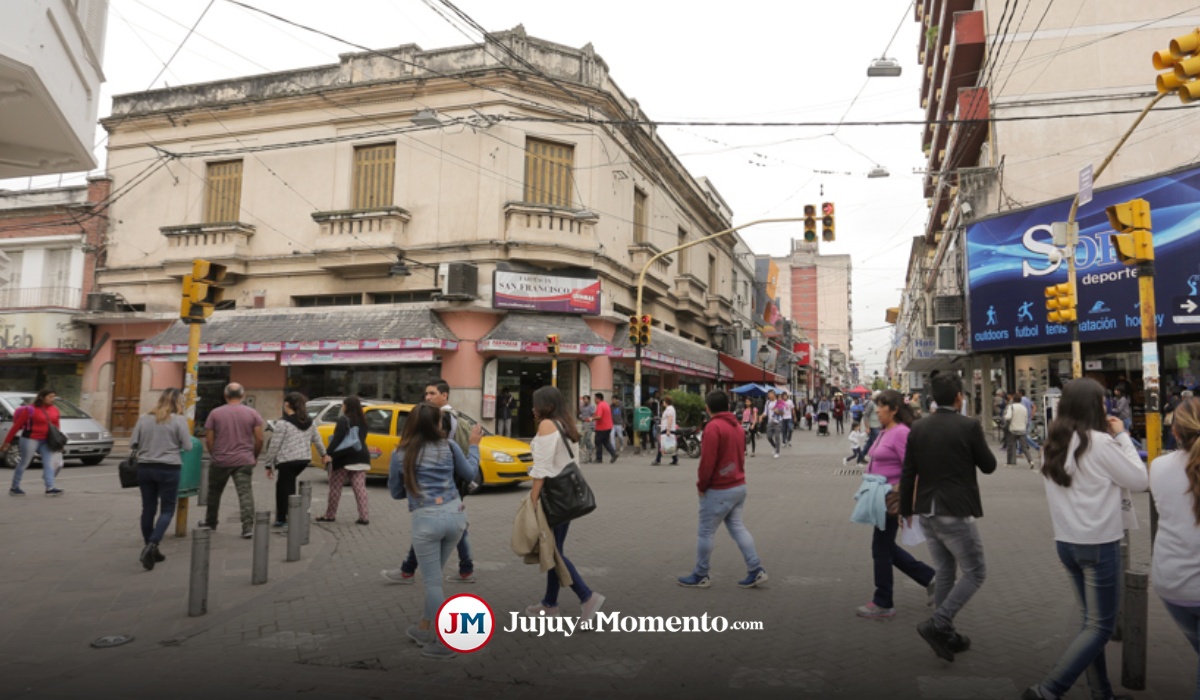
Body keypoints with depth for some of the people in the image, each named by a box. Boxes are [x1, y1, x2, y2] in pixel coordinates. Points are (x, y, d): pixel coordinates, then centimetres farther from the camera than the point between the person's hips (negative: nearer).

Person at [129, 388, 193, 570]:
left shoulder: (144, 419, 5)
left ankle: (149, 549, 22)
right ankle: (152, 545, -15)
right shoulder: (179, 420, -8)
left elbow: (132, 444, 5)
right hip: (169, 469, -4)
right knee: (167, 510, 3)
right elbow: (187, 447, -7)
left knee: (148, 509, 12)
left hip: (145, 468, 4)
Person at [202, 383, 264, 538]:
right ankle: (248, 528, -10)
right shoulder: (252, 413, 0)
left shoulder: (215, 413, 0)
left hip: (220, 461, 1)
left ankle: (211, 522, 35)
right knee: (245, 493, -3)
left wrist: (215, 455, 16)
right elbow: (259, 439, -1)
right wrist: (255, 456, 14)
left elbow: (209, 440, 1)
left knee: (214, 492, 20)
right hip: (245, 461, 0)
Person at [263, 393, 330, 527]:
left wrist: (269, 465, -2)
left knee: (287, 490, 0)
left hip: (287, 461, -7)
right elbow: (317, 440, 21)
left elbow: (274, 445, -10)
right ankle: (281, 518, 23)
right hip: (305, 459, 7)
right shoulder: (309, 422, 11)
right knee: (281, 484, 23)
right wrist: (324, 454, 36)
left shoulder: (283, 423, -10)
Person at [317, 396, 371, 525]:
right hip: (361, 457, 6)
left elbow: (337, 439, -17)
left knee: (335, 487, 7)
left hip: (343, 458, -6)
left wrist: (328, 453, -17)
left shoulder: (344, 420, -10)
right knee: (360, 487, 4)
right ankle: (364, 517, -1)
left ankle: (330, 515, 15)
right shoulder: (362, 421, 12)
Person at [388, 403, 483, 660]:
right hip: (455, 515, 3)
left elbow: (396, 492, 13)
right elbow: (471, 474, 15)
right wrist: (474, 444, 26)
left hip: (426, 520, -3)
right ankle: (423, 628, 33)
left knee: (433, 581, 7)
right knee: (433, 576, 21)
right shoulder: (449, 446, 2)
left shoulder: (400, 454, 1)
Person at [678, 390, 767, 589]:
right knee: (737, 527, 14)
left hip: (718, 491, -8)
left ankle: (700, 576, 14)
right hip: (739, 486, 8)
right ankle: (756, 570, 10)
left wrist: (701, 486, -8)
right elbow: (741, 456, 13)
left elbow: (707, 461, -20)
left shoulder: (714, 427, -18)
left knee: (706, 532, 4)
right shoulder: (737, 426, 9)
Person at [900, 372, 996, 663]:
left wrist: (906, 510, 17)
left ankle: (946, 636, 24)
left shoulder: (918, 428, 3)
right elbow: (988, 465, -1)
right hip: (956, 513, -6)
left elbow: (908, 473, 6)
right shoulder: (969, 426, -12)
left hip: (927, 513, 6)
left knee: (944, 573, 17)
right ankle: (938, 624, -5)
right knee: (975, 572, 7)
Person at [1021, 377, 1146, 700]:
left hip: (1067, 541, 7)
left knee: (1091, 620, 19)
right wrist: (1122, 437, -1)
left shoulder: (1056, 444, 6)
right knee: (1101, 626, 0)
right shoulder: (1100, 442, -16)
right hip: (1099, 543, -7)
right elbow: (1139, 480, -6)